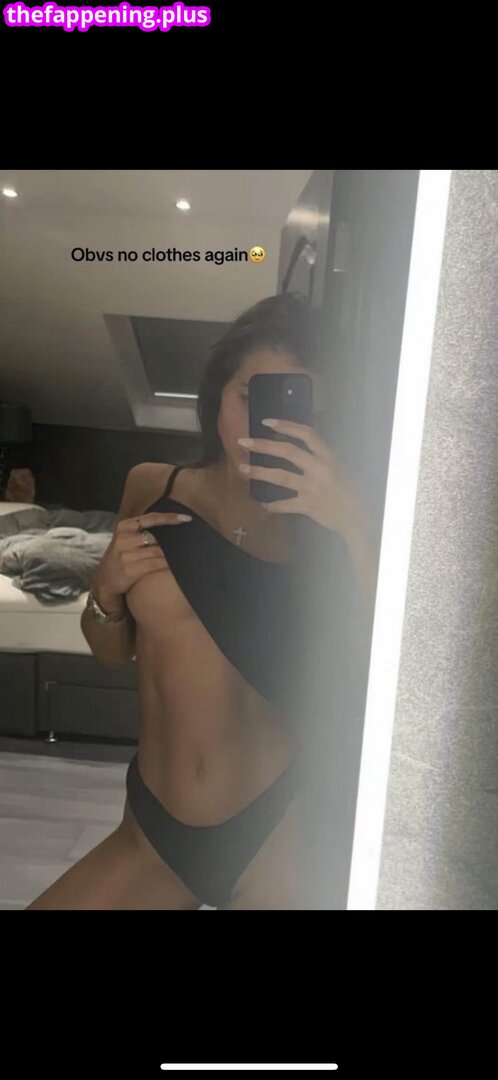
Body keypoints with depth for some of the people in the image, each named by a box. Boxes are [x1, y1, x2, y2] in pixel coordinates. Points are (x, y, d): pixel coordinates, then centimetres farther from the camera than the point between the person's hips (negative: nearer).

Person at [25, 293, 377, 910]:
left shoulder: (319, 528, -11)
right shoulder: (151, 487, -2)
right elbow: (112, 652, 8)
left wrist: (355, 527, -32)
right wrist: (108, 592, -12)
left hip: (274, 837, -3)